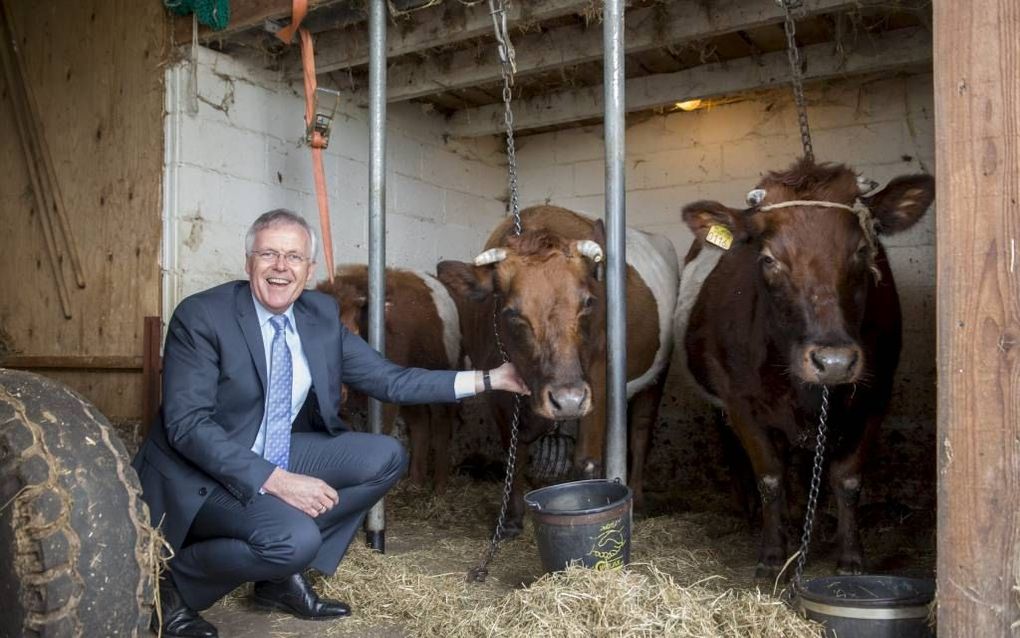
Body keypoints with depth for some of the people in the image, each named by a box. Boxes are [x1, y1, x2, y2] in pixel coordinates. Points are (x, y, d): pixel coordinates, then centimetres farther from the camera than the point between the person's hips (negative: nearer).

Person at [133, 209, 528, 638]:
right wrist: (275, 480, -31)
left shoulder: (322, 315, 0)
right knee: (295, 539, -30)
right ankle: (176, 581, -2)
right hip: (201, 474, -6)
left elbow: (390, 380, 1)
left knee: (385, 456, -7)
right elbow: (187, 425, -22)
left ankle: (282, 576, 2)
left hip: (276, 456, 7)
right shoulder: (201, 316, -17)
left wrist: (489, 379, -4)